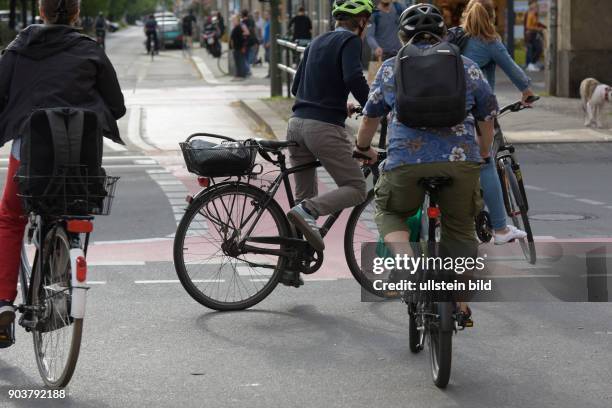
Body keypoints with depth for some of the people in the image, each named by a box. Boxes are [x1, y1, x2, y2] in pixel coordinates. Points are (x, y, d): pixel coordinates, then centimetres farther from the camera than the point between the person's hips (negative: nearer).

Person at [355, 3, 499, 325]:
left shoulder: (391, 68, 14)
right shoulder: (467, 68, 15)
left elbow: (371, 115, 22)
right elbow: (488, 117, 21)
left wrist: (364, 149, 41)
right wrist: (483, 154, 38)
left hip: (406, 161, -1)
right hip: (461, 160, 1)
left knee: (389, 212, 24)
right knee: (460, 231, 18)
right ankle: (461, 304, 23)